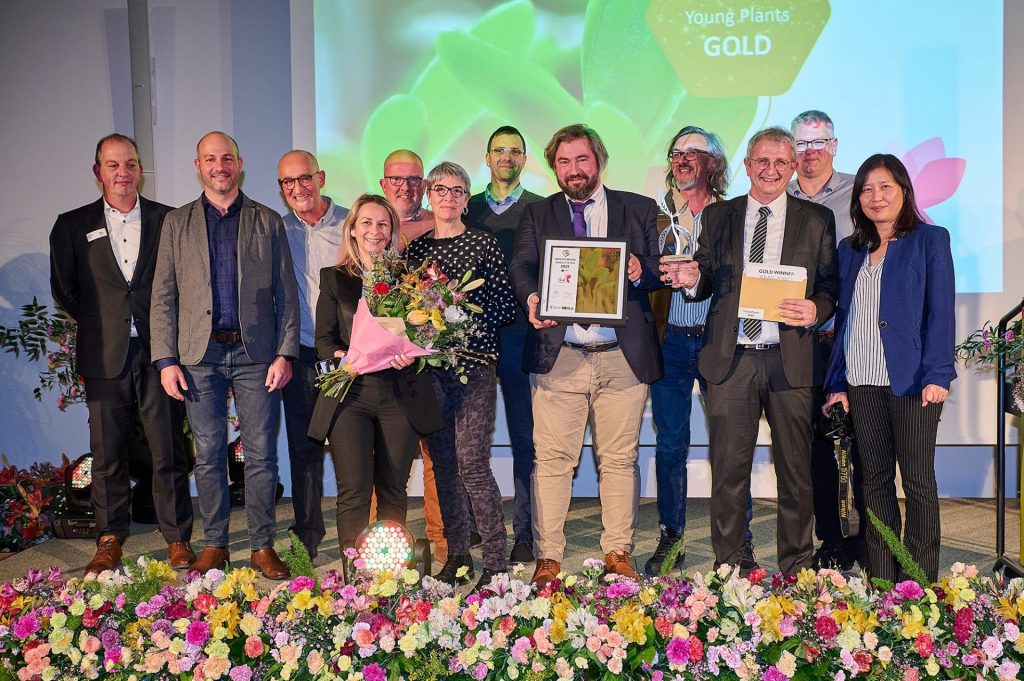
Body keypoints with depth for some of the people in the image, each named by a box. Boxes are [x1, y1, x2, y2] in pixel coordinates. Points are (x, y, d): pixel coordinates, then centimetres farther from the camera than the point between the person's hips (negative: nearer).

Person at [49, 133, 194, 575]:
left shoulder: (168, 220, 6)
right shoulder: (73, 225, 9)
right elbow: (63, 289, 12)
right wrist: (98, 325, 6)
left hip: (158, 352, -1)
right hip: (104, 356, 1)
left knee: (168, 450, 2)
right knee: (107, 452, 7)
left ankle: (177, 539, 12)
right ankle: (110, 540, 20)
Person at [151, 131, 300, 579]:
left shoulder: (268, 222, 9)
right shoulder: (177, 222, 11)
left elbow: (286, 295, 5)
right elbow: (163, 297, 7)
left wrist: (285, 354, -4)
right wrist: (165, 360, -1)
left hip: (256, 354, -1)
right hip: (200, 355, 1)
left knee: (261, 455, 1)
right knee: (209, 455, 6)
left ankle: (262, 547, 11)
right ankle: (214, 545, 18)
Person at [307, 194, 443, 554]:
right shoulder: (334, 278, 11)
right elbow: (324, 338, 6)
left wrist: (410, 353, -13)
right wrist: (341, 357, -15)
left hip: (400, 395, 1)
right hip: (350, 393, -1)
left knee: (393, 491, 7)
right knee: (353, 492, -7)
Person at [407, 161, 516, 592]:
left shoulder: (484, 244, 2)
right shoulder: (416, 247, 12)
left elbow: (506, 307, -2)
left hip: (473, 363, -4)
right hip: (428, 365, 4)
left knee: (472, 463, -9)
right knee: (443, 464, 8)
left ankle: (496, 560, 2)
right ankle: (456, 555, 20)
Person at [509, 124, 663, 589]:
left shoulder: (640, 210, 13)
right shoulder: (536, 215, 13)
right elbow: (521, 266, -1)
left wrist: (641, 270, -15)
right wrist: (532, 298, -23)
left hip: (623, 355, 0)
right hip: (558, 356, 0)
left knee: (619, 459, 7)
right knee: (553, 459, 0)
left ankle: (618, 554, 19)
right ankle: (548, 558, 10)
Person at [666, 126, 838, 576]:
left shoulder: (817, 220, 8)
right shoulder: (717, 217, 12)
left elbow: (831, 286, 6)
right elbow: (707, 282, 10)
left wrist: (815, 311, -15)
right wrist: (692, 279, -13)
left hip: (790, 359, 0)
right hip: (730, 358, 1)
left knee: (795, 469, 7)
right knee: (728, 468, 5)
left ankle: (796, 569, 21)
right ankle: (728, 566, 18)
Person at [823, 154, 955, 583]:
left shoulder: (930, 240, 3)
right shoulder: (850, 250, 15)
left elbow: (940, 311, -4)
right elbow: (844, 318, 13)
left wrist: (936, 374, -14)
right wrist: (837, 381, 7)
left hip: (912, 381, -4)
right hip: (862, 383, 4)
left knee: (918, 481, 1)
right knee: (874, 480, 8)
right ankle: (880, 578, 16)